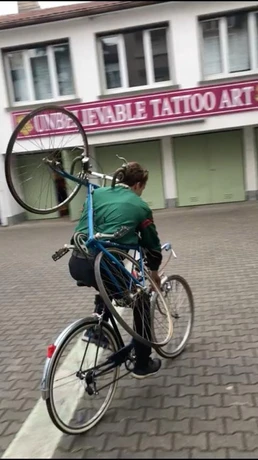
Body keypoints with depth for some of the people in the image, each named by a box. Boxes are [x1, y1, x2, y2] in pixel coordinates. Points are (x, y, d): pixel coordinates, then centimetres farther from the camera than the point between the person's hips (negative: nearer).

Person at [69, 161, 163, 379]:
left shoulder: (97, 193, 19)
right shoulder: (140, 206, 9)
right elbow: (153, 245, 18)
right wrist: (154, 272, 36)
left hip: (76, 263, 5)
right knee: (142, 303, 21)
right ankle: (143, 364, 27)